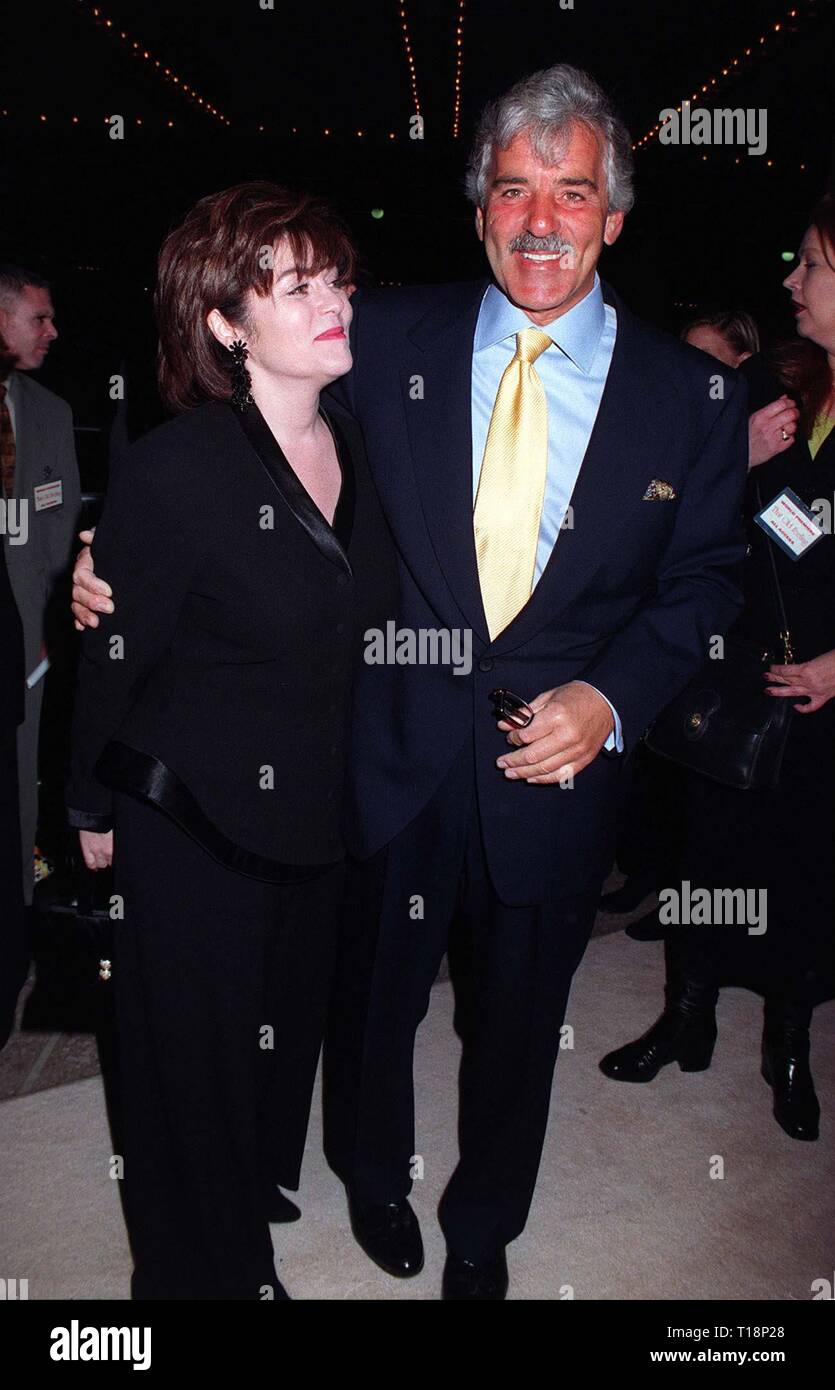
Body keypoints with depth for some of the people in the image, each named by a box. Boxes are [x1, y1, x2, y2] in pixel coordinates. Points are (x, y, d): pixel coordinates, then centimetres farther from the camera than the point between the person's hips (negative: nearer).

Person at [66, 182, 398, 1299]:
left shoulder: (358, 444, -1)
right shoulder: (174, 471, -22)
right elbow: (114, 655, -13)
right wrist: (94, 808, -3)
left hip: (316, 816, 7)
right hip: (195, 825, -6)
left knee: (289, 1018, 24)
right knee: (195, 1047, 13)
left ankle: (256, 1185, 54)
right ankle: (203, 1266, 40)